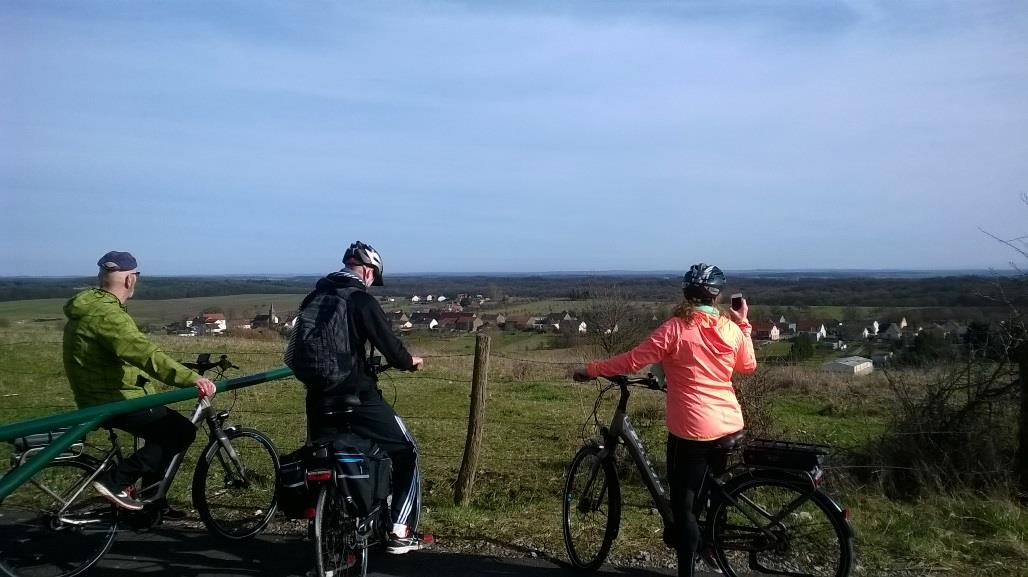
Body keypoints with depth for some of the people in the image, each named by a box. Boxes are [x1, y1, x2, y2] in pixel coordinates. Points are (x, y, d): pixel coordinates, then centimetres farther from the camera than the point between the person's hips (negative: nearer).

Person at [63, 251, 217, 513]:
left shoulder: (88, 307, 11)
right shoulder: (106, 313, -22)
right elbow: (145, 354, -36)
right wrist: (192, 378, -43)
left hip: (98, 395, 10)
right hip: (114, 400, -10)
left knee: (163, 432, 22)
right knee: (182, 431, -12)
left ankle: (153, 502, 27)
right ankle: (115, 480, -10)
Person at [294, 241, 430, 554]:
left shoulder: (312, 299, 10)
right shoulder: (361, 300, -10)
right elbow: (389, 345, -12)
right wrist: (409, 361, 8)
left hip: (319, 397, 7)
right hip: (356, 397, -6)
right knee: (405, 451, 7)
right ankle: (400, 532, 5)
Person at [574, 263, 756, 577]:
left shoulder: (676, 327, -12)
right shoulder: (731, 328, 2)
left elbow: (633, 360, -15)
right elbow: (748, 366, 19)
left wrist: (591, 369, -4)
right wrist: (744, 324, 23)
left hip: (691, 430, -6)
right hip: (730, 426, 6)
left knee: (683, 506, 3)